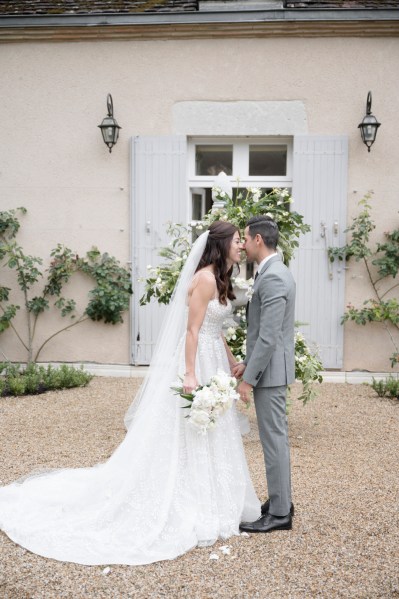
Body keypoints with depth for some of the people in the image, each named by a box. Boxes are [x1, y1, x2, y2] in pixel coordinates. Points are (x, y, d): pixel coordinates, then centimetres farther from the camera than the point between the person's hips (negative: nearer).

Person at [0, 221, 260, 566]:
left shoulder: (219, 279, 12)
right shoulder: (205, 278, -17)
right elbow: (192, 330, -19)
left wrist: (232, 365, 19)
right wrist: (190, 375, -22)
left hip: (212, 363, 10)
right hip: (198, 363, -10)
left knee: (208, 438, 17)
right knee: (188, 438, 1)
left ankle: (205, 506, 31)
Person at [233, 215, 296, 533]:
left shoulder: (272, 277, -20)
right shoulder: (275, 272, 12)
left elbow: (268, 337, -24)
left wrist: (249, 378, -19)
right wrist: (247, 363, 13)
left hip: (270, 370, -10)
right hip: (269, 368, 10)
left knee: (274, 438, -1)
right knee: (275, 436, 17)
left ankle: (280, 513, 12)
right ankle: (280, 501, 29)